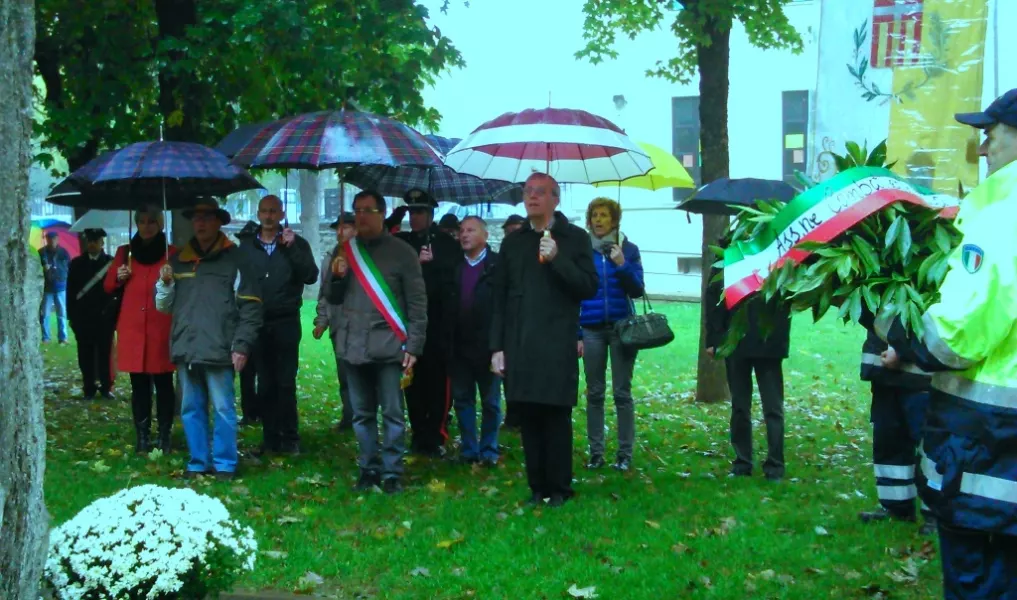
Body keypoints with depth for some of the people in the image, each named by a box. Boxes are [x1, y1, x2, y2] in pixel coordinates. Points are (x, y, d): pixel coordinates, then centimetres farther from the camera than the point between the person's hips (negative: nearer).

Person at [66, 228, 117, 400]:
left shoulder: (111, 263, 2)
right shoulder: (76, 264, 9)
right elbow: (70, 291, 8)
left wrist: (116, 315, -6)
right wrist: (72, 316, 1)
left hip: (105, 318, -2)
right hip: (83, 318, 2)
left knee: (105, 355, 1)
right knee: (86, 356, 4)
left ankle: (106, 387, 8)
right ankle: (89, 389, 9)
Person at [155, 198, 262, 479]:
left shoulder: (234, 259, 1)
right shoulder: (178, 260, 15)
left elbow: (250, 307, -4)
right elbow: (164, 306, 20)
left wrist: (242, 346, -10)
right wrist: (165, 283, 0)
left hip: (218, 350, -5)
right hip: (186, 348, 5)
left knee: (223, 409, -3)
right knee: (191, 409, 9)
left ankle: (224, 464, 5)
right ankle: (197, 463, 17)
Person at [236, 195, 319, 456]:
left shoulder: (296, 244, 4)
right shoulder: (247, 246, 9)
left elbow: (311, 276, -8)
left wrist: (292, 248, -16)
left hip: (286, 323, -2)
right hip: (257, 323, 2)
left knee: (286, 382, -2)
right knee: (265, 383, 4)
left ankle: (290, 438, 4)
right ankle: (270, 437, 10)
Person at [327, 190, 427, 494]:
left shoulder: (401, 252, 0)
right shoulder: (346, 251, 12)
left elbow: (417, 303, -1)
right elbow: (334, 299, 17)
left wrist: (414, 345, -7)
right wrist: (337, 276, -4)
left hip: (388, 346, -4)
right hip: (354, 345, 4)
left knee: (392, 414, -2)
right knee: (362, 414, 10)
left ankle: (391, 472, 5)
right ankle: (369, 469, 19)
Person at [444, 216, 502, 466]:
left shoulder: (498, 265, -7)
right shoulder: (454, 266, 9)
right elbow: (445, 303, 7)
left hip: (487, 344, -4)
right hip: (459, 345, 4)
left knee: (491, 400, 7)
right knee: (462, 398, 9)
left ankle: (489, 449, 16)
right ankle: (469, 449, 17)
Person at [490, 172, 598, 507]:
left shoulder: (575, 238, 5)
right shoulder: (513, 243, 14)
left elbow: (589, 288, -4)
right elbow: (500, 299, 13)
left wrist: (557, 259, -16)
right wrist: (497, 347, 7)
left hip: (558, 348, -3)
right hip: (520, 348, 3)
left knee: (556, 418, -2)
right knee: (529, 419, 4)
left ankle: (559, 489, 7)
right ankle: (537, 486, 12)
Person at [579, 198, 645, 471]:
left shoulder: (629, 250, 1)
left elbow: (637, 290, -2)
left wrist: (622, 265, -18)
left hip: (621, 327, -1)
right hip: (592, 330, 1)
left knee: (622, 393, 0)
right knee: (594, 393, 5)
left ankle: (625, 453, 4)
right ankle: (596, 452, 10)